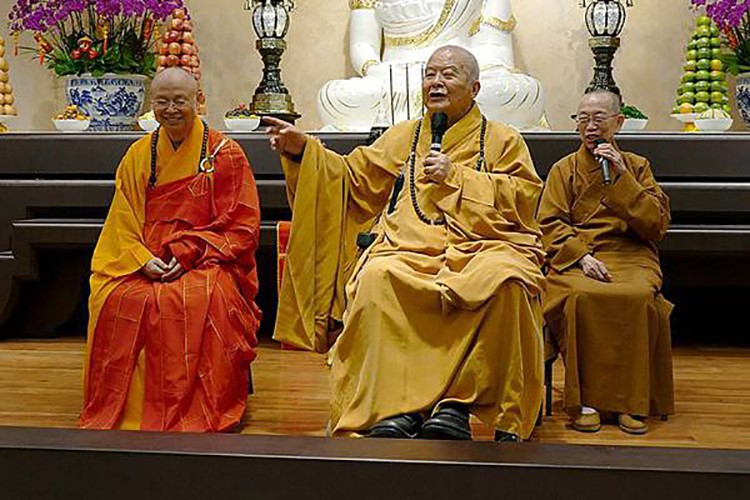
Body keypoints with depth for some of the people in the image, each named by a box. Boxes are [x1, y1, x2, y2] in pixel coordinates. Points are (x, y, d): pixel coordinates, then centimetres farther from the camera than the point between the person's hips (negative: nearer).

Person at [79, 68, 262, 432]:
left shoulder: (224, 153, 3)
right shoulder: (138, 155, 14)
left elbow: (240, 225, -2)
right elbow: (123, 223, 9)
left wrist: (187, 253, -14)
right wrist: (144, 259, -12)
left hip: (208, 261, -3)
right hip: (145, 261, 3)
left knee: (203, 299, -36)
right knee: (116, 300, -28)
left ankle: (200, 410, -24)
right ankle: (121, 407, -12)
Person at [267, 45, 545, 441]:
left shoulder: (503, 139, 18)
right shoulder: (403, 137, 26)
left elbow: (523, 196, 4)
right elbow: (355, 180, 21)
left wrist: (456, 177, -3)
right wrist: (303, 150, 10)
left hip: (481, 245, -1)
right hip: (410, 246, 2)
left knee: (507, 282, -37)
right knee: (376, 277, -34)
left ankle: (460, 401, -28)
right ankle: (395, 408, -32)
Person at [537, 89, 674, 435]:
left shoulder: (638, 166, 17)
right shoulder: (564, 169, 16)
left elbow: (657, 225, 4)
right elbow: (550, 224, 3)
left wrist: (622, 177, -3)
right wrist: (582, 256, -14)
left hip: (630, 256, 1)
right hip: (575, 256, 0)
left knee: (640, 297, -33)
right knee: (581, 296, -35)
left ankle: (631, 400, -21)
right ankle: (586, 399, -23)